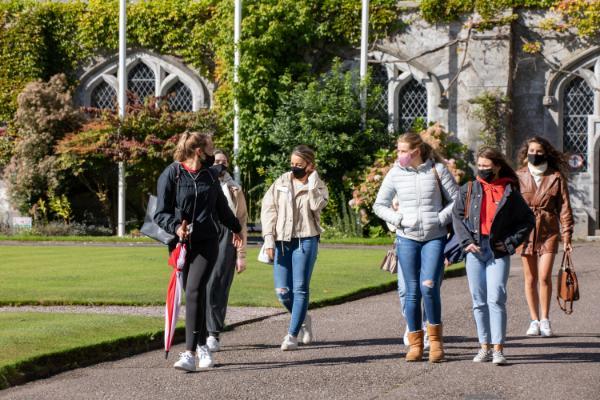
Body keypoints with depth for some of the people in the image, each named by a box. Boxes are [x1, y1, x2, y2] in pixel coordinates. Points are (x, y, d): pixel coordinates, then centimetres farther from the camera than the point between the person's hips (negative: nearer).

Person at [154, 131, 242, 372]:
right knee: (194, 295, 6)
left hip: (207, 243, 1)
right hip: (182, 244, -1)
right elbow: (160, 213, -4)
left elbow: (221, 206, 28)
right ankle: (202, 346, 25)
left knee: (194, 292, -15)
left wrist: (236, 228, 41)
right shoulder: (171, 174, -2)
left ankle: (190, 353, -19)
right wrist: (176, 227, -23)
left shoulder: (210, 175, 11)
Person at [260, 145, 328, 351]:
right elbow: (268, 209, 6)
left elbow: (317, 205, -15)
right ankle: (303, 319, 26)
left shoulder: (318, 186, 5)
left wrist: (312, 182, -11)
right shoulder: (280, 183, 10)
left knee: (300, 289, -5)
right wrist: (269, 238, -2)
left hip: (305, 241, -2)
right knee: (282, 292, 0)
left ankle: (292, 334, 1)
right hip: (281, 241, 3)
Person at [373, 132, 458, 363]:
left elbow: (456, 200, 4)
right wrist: (397, 219, -4)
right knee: (412, 291, 2)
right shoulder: (395, 173, 4)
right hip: (407, 238, 2)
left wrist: (440, 219, -8)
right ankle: (415, 343, 11)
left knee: (428, 286, -16)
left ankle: (436, 339, 2)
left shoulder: (437, 170, 0)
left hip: (435, 238, -2)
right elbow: (379, 205, 11)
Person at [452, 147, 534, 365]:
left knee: (496, 299, -11)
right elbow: (457, 216, 8)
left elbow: (527, 220, 8)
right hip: (475, 250, 3)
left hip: (498, 252, -3)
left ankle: (498, 349, -10)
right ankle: (484, 347, 14)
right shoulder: (469, 189, 9)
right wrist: (467, 241, -3)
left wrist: (511, 242, -1)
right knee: (479, 301, 6)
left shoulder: (509, 192, 3)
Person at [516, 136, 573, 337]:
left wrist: (566, 237, -1)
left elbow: (564, 207, 4)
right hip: (525, 230, 1)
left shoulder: (556, 177, 2)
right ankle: (534, 320, 15)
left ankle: (545, 319, 7)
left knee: (544, 277, -8)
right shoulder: (518, 177, 4)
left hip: (549, 231, -1)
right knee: (530, 278, 4)